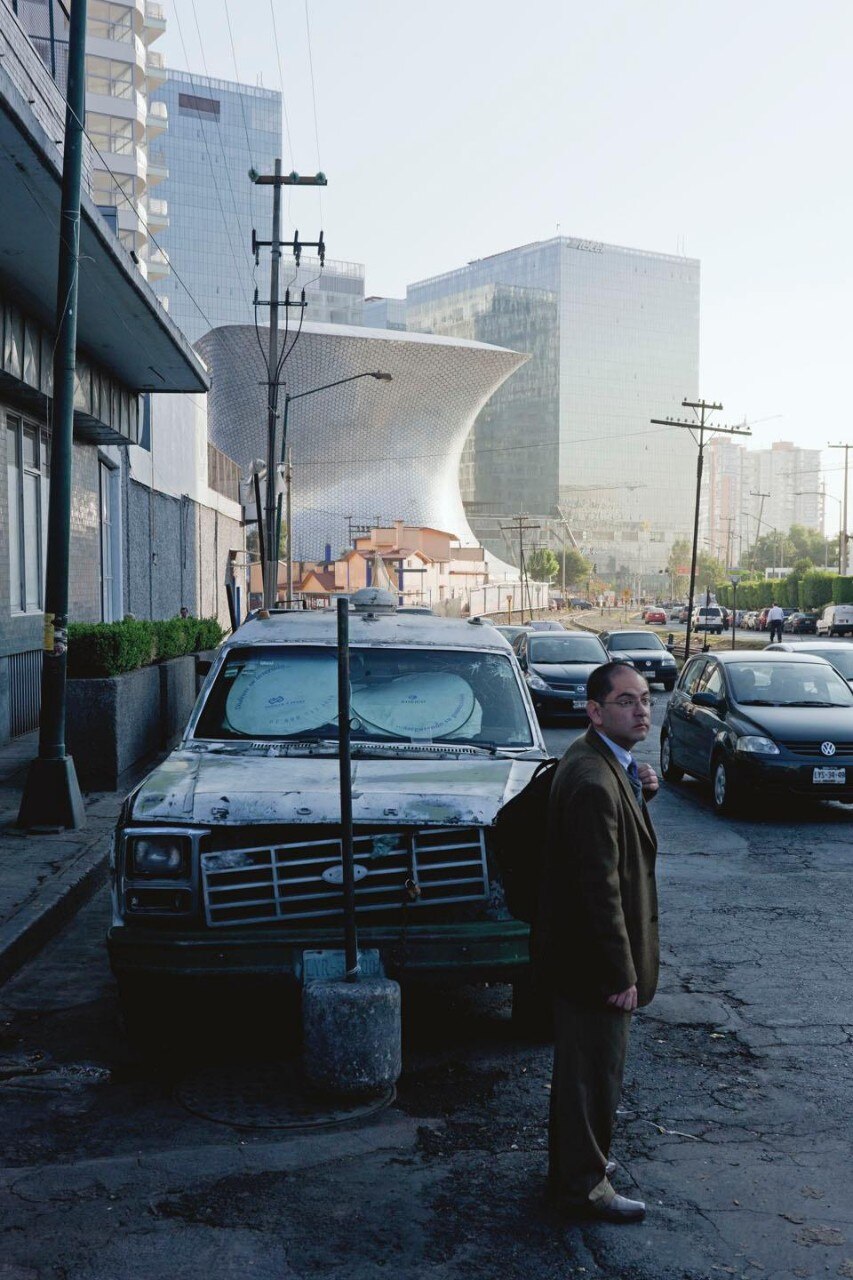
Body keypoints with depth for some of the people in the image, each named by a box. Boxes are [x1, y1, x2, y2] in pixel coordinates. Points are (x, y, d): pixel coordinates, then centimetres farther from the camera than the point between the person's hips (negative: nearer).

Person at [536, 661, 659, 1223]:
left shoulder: (604, 763, 5)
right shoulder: (593, 780, -27)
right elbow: (600, 886, -27)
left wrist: (640, 794, -3)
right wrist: (622, 975, -22)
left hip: (577, 947, 10)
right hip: (594, 962, -10)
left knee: (581, 1066, 24)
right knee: (595, 1072, 7)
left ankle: (573, 1160, 42)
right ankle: (584, 1185, 25)